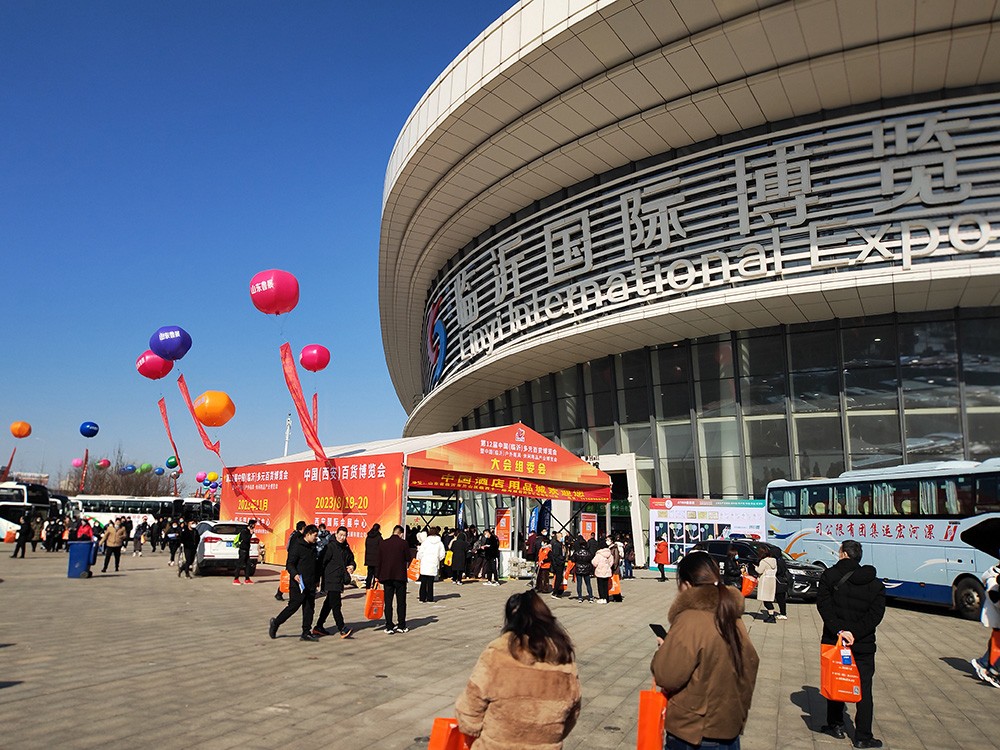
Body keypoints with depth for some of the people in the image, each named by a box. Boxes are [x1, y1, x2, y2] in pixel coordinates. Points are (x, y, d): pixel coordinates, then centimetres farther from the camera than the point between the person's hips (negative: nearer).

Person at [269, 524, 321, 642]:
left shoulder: (313, 547, 14)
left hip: (310, 584, 8)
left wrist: (317, 579, 24)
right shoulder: (297, 546, -11)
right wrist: (294, 574, -33)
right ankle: (276, 623, 18)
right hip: (298, 584, -8)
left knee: (309, 608, 6)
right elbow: (289, 564, -16)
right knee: (293, 606, -2)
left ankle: (306, 633, 12)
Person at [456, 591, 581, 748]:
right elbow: (572, 713, 7)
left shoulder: (497, 654, -16)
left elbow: (470, 709, -10)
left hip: (498, 744, -4)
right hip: (548, 745, 4)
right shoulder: (565, 657, -3)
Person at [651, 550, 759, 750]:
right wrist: (740, 708, 19)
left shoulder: (690, 620, -23)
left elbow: (666, 676, -23)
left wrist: (663, 650, -3)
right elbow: (750, 664, 8)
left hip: (695, 732, -7)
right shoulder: (732, 616, 0)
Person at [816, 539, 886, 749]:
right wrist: (855, 632, -16)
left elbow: (824, 604, -16)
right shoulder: (875, 584, 1)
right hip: (863, 644, 1)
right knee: (864, 689, 8)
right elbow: (876, 614, -10)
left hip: (834, 640, -1)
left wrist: (839, 630, -21)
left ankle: (835, 725, 24)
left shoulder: (830, 575, -6)